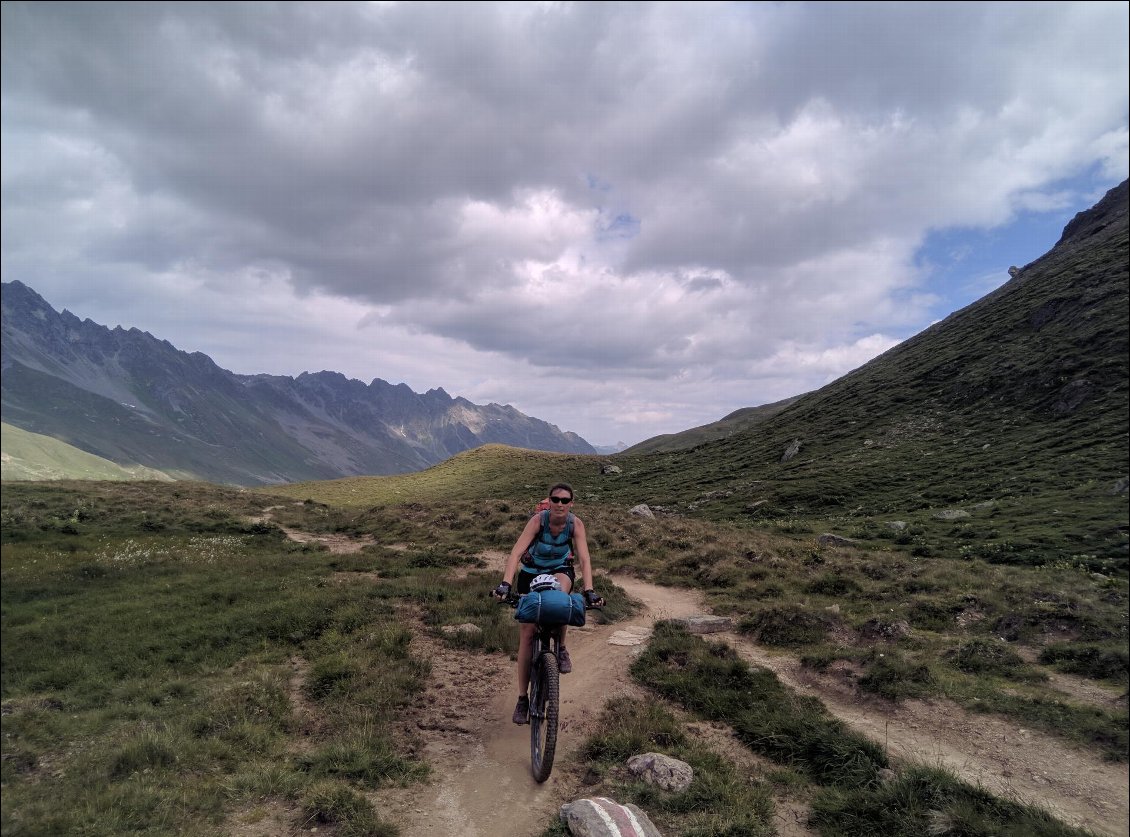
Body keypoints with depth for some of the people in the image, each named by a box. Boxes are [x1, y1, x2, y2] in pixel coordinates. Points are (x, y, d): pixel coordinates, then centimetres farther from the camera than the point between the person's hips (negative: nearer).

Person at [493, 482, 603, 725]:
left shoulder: (575, 523, -22)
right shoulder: (538, 520, -27)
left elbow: (584, 559, -28)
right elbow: (516, 553, -36)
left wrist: (589, 591, -41)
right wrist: (506, 583, -49)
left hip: (560, 570, 0)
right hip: (531, 572, 0)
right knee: (527, 634, -4)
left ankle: (561, 649, -10)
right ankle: (522, 698, 8)